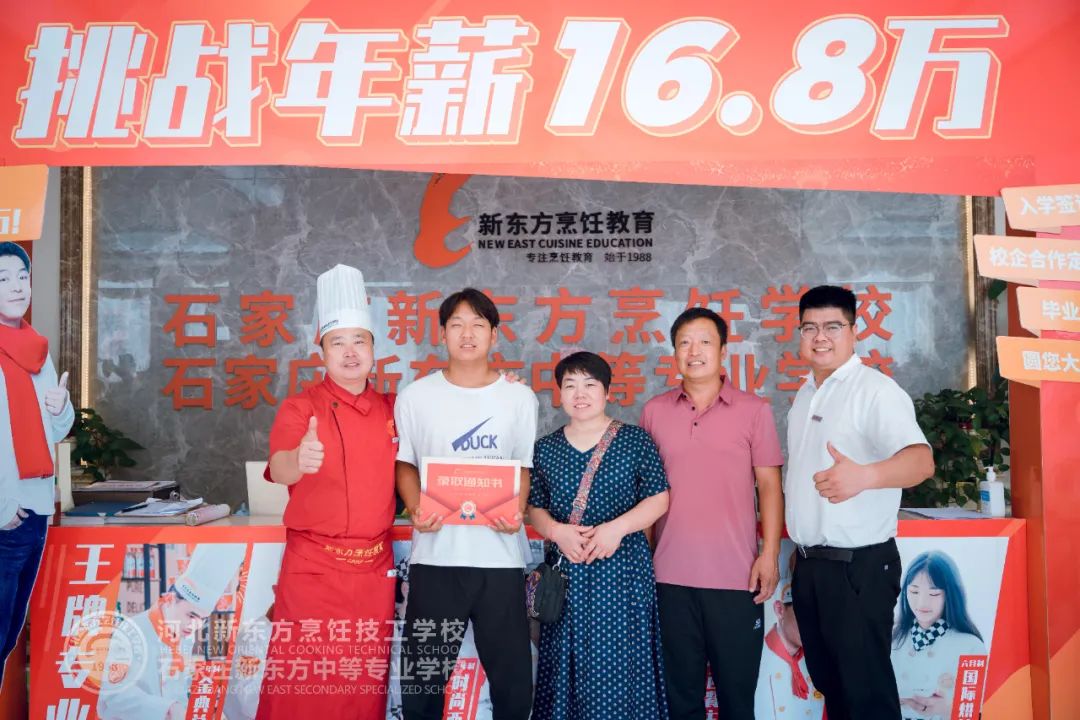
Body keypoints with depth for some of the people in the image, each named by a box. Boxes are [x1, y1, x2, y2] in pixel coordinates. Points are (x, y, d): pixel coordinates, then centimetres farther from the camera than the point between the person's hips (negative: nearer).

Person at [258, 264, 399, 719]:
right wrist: (297, 460, -46)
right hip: (313, 567, -3)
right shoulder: (301, 407, -7)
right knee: (303, 681, 3)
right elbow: (280, 471, -24)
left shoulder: (391, 410, 5)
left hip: (375, 568, 4)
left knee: (365, 680, 12)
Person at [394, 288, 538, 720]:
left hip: (500, 555, 0)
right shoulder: (416, 396, 3)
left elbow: (526, 467, 8)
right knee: (422, 677, 10)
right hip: (435, 554, 0)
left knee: (512, 675, 10)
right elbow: (404, 464, 7)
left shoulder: (520, 398, 4)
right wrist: (416, 510, -11)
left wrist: (517, 511, -11)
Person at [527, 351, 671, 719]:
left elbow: (659, 498, -3)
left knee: (621, 668, 1)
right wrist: (557, 531, -13)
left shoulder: (635, 440, 0)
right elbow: (534, 508, 7)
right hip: (568, 572, 2)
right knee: (569, 666, 8)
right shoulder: (545, 448, 7)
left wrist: (617, 527, -16)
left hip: (624, 569, -2)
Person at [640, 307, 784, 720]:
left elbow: (769, 485, 1)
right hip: (672, 574, 2)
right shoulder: (654, 411, 6)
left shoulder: (754, 410, 0)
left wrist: (770, 554, -6)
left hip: (737, 575, -1)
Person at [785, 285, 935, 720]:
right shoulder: (805, 394, 11)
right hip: (809, 563, 8)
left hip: (858, 565, -8)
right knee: (827, 680, 19)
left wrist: (864, 475, -51)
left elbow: (921, 459, -31)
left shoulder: (875, 390, -16)